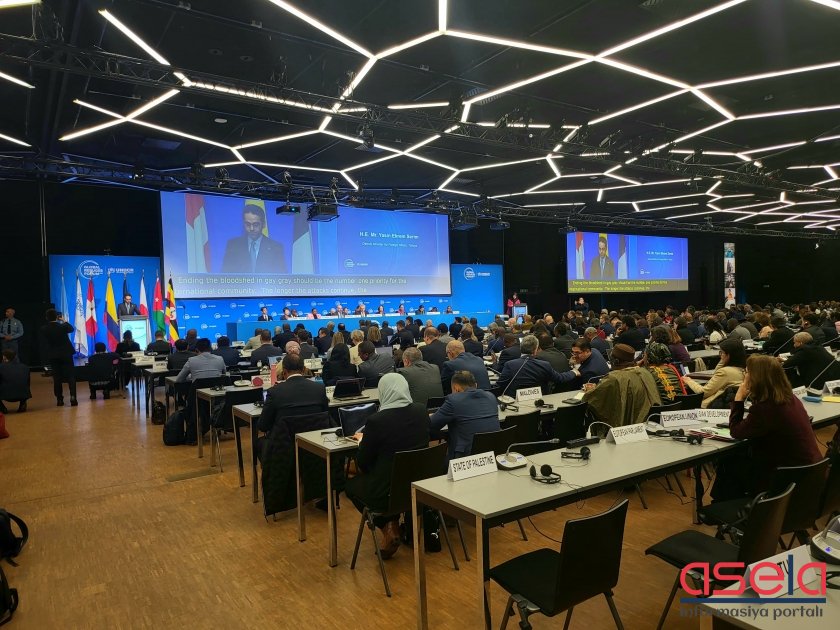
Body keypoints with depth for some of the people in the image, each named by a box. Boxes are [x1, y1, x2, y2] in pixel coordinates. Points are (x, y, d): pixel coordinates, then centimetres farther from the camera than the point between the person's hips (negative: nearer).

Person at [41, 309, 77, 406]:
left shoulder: (43, 329, -10)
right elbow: (71, 329, 9)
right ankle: (73, 397, -10)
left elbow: (45, 341, 8)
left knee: (57, 378, 8)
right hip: (66, 354, -2)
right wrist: (64, 321, 17)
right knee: (71, 376, 2)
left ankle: (59, 399, 9)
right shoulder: (63, 326, -13)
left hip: (53, 356, 2)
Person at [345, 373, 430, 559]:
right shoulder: (421, 412, -5)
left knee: (351, 484, 25)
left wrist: (362, 440, 12)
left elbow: (362, 463, -9)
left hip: (386, 493, -5)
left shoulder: (376, 420, -20)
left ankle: (387, 526, 11)